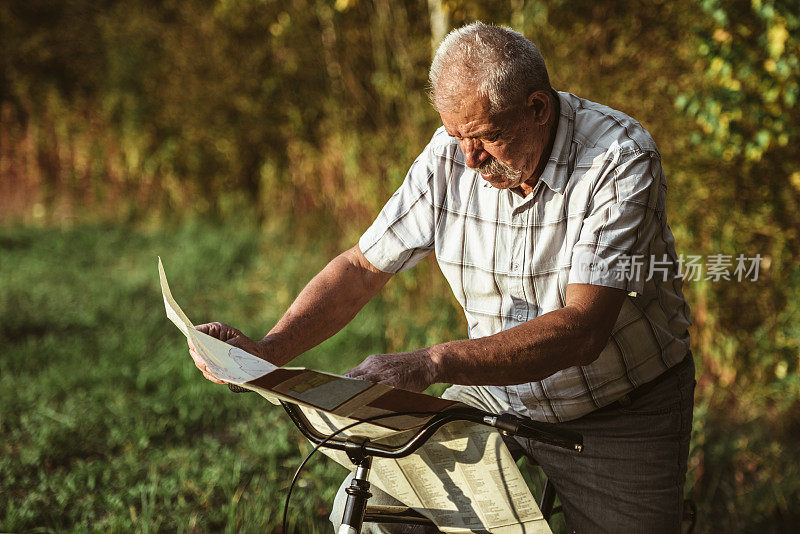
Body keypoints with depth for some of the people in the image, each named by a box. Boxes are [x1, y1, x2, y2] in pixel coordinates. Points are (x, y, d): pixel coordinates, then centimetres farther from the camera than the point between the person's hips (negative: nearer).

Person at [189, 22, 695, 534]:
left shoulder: (620, 159, -25)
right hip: (493, 392, 3)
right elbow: (362, 266, -4)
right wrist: (267, 350, -20)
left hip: (622, 412, -3)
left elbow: (583, 328, -34)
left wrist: (432, 363, -45)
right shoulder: (452, 154, -11)